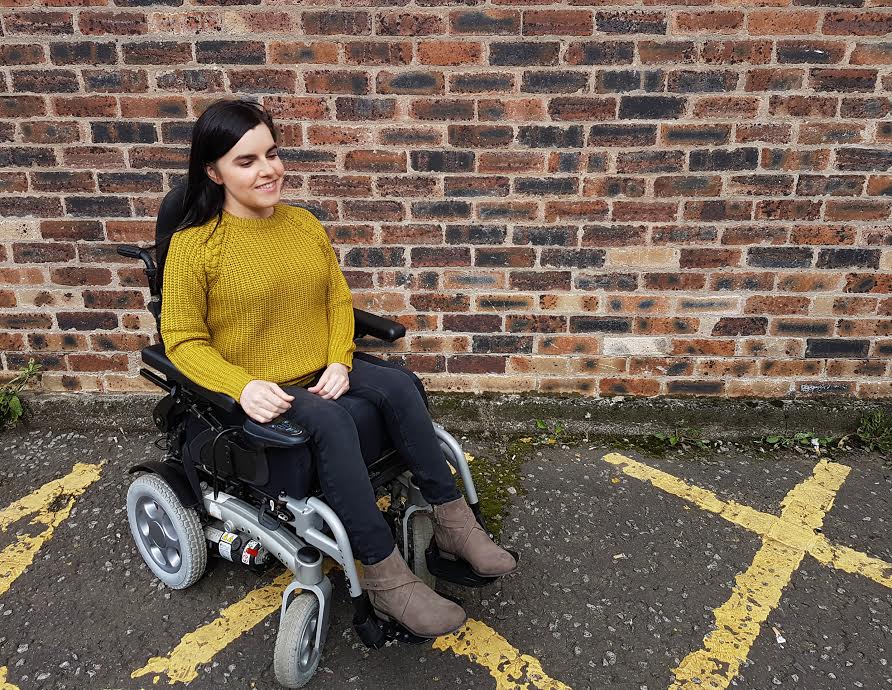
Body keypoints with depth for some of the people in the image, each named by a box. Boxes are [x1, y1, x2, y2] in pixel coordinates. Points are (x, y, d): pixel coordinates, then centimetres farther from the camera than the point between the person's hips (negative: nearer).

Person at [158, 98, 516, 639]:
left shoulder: (305, 224, 7)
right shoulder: (193, 245, -9)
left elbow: (339, 299, 11)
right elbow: (183, 340, -8)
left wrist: (339, 360, -7)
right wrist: (242, 386, -25)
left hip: (323, 375, 5)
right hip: (257, 392, -5)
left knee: (399, 386, -22)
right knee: (331, 421, -34)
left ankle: (454, 524, -12)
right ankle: (386, 578, -25)